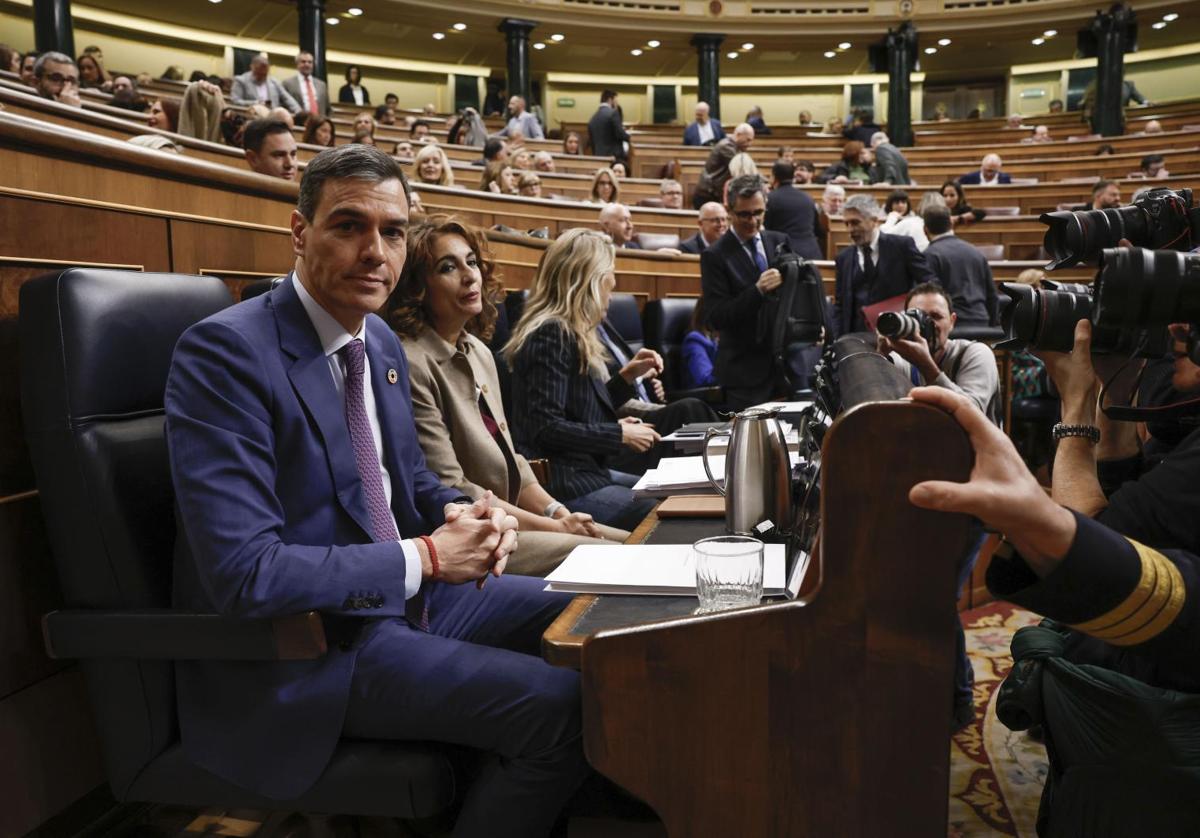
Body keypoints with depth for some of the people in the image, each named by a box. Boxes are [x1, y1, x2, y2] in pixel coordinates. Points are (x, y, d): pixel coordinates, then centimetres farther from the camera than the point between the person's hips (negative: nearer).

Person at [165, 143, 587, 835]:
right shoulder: (225, 351, -19)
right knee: (557, 704, -21)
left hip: (409, 590, 9)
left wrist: (464, 513, -4)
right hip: (303, 644, -8)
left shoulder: (381, 341, 6)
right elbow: (245, 574, -26)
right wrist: (424, 557, -19)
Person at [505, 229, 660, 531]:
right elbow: (545, 427, -22)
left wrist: (627, 376, 11)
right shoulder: (551, 334, -15)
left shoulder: (572, 334, 15)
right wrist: (621, 434, -15)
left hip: (588, 471, 10)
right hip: (562, 485, -10)